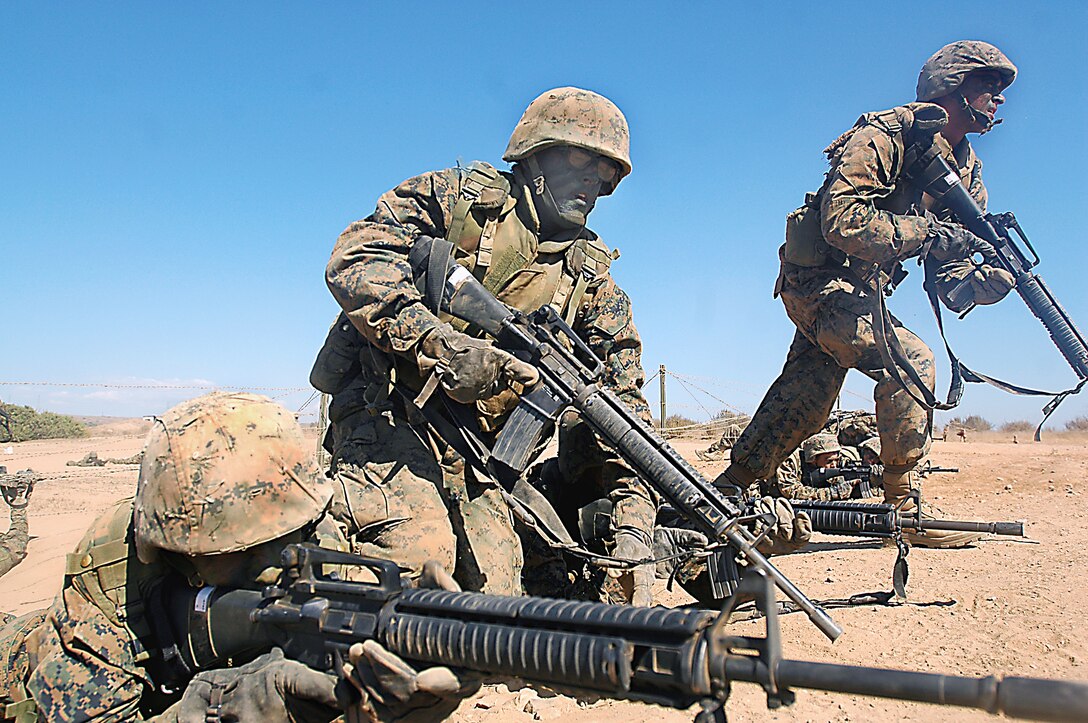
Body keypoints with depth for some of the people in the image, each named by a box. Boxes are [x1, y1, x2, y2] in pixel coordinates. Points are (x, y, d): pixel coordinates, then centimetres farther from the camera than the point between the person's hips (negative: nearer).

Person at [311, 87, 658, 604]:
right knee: (420, 552, -25)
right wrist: (441, 341, -25)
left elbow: (621, 404, 3)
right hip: (389, 412, -4)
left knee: (497, 594, -3)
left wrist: (633, 530, -10)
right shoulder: (456, 195, 3)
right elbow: (354, 261, -10)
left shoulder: (593, 281, 10)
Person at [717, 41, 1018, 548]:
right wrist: (930, 233, -31)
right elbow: (842, 220, -28)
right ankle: (903, 505, -12)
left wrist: (995, 277, -16)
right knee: (911, 359, -23)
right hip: (818, 281, -9)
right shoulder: (884, 135, -16)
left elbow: (954, 266, 6)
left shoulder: (966, 174, 8)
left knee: (803, 405, 10)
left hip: (860, 293, 9)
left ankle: (730, 489, 25)